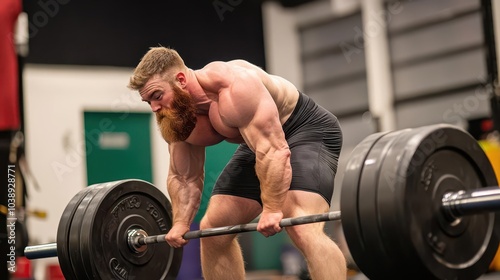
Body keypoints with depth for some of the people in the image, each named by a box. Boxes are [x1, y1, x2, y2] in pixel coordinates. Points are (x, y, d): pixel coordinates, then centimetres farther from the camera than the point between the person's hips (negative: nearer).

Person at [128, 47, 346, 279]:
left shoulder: (233, 87, -33)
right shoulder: (178, 116, -8)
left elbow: (274, 150, -39)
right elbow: (183, 177, 4)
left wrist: (272, 209, -45)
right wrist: (180, 223, -6)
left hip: (308, 132, -9)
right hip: (260, 141, 9)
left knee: (303, 230, -29)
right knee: (212, 230, 8)